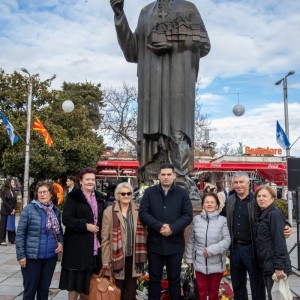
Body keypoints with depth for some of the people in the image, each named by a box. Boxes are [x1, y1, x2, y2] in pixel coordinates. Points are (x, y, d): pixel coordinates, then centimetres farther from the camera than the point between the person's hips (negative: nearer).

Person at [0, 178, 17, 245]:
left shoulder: (13, 191, 11)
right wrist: (10, 210, -13)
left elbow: (15, 201, 10)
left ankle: (12, 239, 11)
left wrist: (14, 209, -4)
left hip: (12, 211, 6)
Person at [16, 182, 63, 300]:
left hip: (51, 257, 4)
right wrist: (21, 255, -11)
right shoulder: (28, 209, -9)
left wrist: (60, 242, -3)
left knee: (44, 289, 16)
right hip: (32, 257, -4)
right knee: (30, 290, 7)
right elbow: (20, 234, -8)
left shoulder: (56, 210, 5)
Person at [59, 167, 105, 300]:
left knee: (89, 278, 11)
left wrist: (100, 235, 9)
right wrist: (85, 225, -20)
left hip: (94, 244, 5)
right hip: (77, 244, -5)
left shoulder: (98, 197, 12)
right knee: (75, 277, 1)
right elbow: (66, 219, -14)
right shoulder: (73, 197, -7)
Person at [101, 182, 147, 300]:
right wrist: (105, 259, -5)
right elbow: (105, 238, -4)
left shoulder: (138, 211, 5)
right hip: (117, 257, -3)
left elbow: (142, 234, 7)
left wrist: (142, 254, 3)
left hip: (133, 257, 3)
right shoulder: (109, 212, -4)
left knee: (131, 290, 13)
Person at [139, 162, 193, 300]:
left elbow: (188, 215, -3)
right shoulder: (149, 192, 2)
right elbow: (143, 213, -5)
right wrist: (159, 226, -18)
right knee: (154, 278, 11)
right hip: (154, 243, 0)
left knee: (174, 279, 12)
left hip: (175, 243, 0)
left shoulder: (183, 193, 2)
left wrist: (172, 228, -17)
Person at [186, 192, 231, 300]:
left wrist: (212, 250, -21)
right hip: (200, 263, 2)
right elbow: (191, 241, 6)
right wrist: (189, 259, 8)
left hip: (216, 264, -2)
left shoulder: (222, 220, -8)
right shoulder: (196, 219, 0)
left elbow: (227, 240, -12)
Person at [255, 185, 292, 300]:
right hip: (266, 265, 8)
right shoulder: (261, 214, 12)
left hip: (274, 265, -8)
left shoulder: (275, 214, -14)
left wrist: (279, 267, -20)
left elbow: (279, 241, -18)